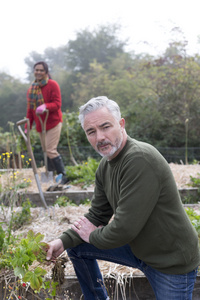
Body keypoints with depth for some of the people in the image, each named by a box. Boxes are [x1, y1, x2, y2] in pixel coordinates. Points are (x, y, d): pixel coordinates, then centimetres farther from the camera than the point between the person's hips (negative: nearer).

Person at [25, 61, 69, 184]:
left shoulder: (52, 85, -6)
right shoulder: (32, 89, 13)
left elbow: (57, 104, -15)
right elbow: (30, 109, 16)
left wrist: (45, 107, -34)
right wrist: (28, 127, 11)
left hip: (53, 123, -7)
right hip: (40, 126, 7)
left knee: (51, 150, -14)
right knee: (47, 151, 8)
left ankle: (63, 175, -6)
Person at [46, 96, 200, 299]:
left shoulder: (141, 160, -30)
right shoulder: (105, 166, -1)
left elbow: (125, 228, -30)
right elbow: (97, 215, 7)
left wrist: (94, 236, -11)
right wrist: (64, 241, -7)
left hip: (172, 261, -8)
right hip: (136, 247, 8)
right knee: (76, 247, 10)